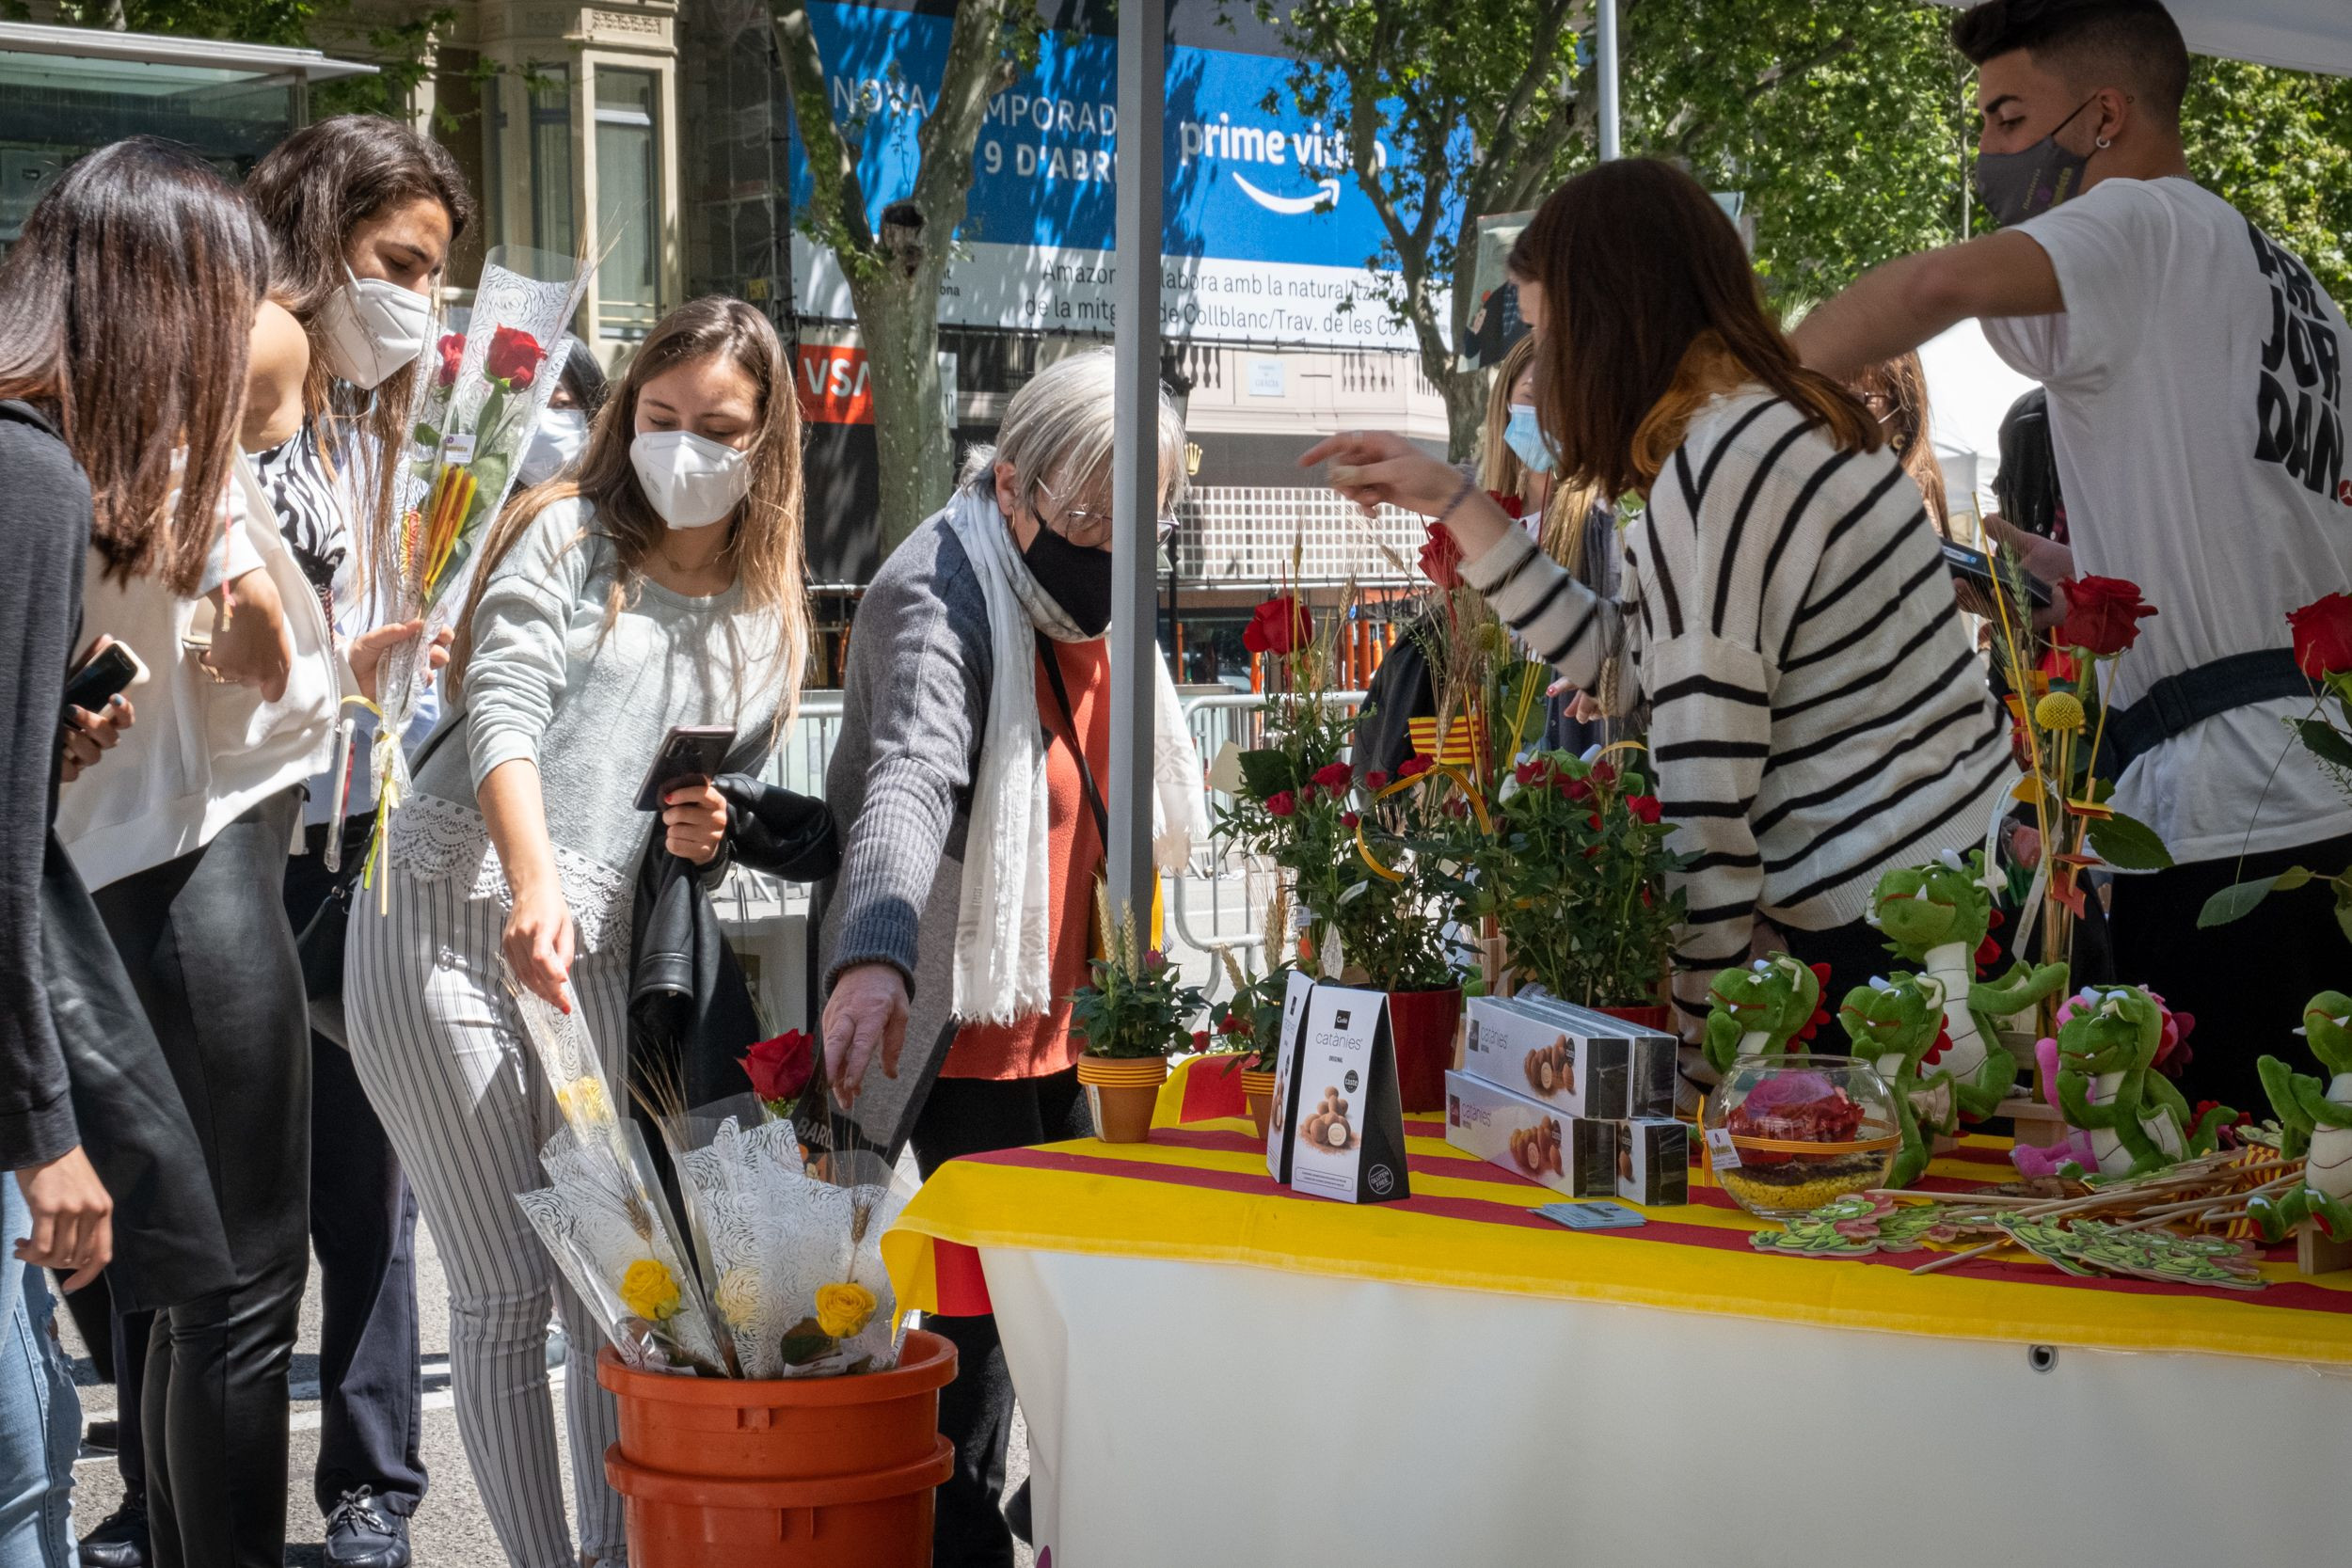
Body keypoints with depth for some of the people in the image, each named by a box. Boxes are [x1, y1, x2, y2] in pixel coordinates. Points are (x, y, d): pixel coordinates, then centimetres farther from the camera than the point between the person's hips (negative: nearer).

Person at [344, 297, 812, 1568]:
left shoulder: (768, 620, 16)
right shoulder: (567, 534, 1)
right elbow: (503, 714, -13)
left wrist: (709, 831, -2)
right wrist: (532, 881, -29)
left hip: (594, 955, 4)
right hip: (450, 926, -4)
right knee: (509, 1291, -5)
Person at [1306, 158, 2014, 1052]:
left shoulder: (1721, 468, -18)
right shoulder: (1779, 424, 13)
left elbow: (1706, 793, -20)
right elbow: (1621, 661, 16)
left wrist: (1686, 1023, -17)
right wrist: (1453, 501, 17)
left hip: (1884, 928, -9)